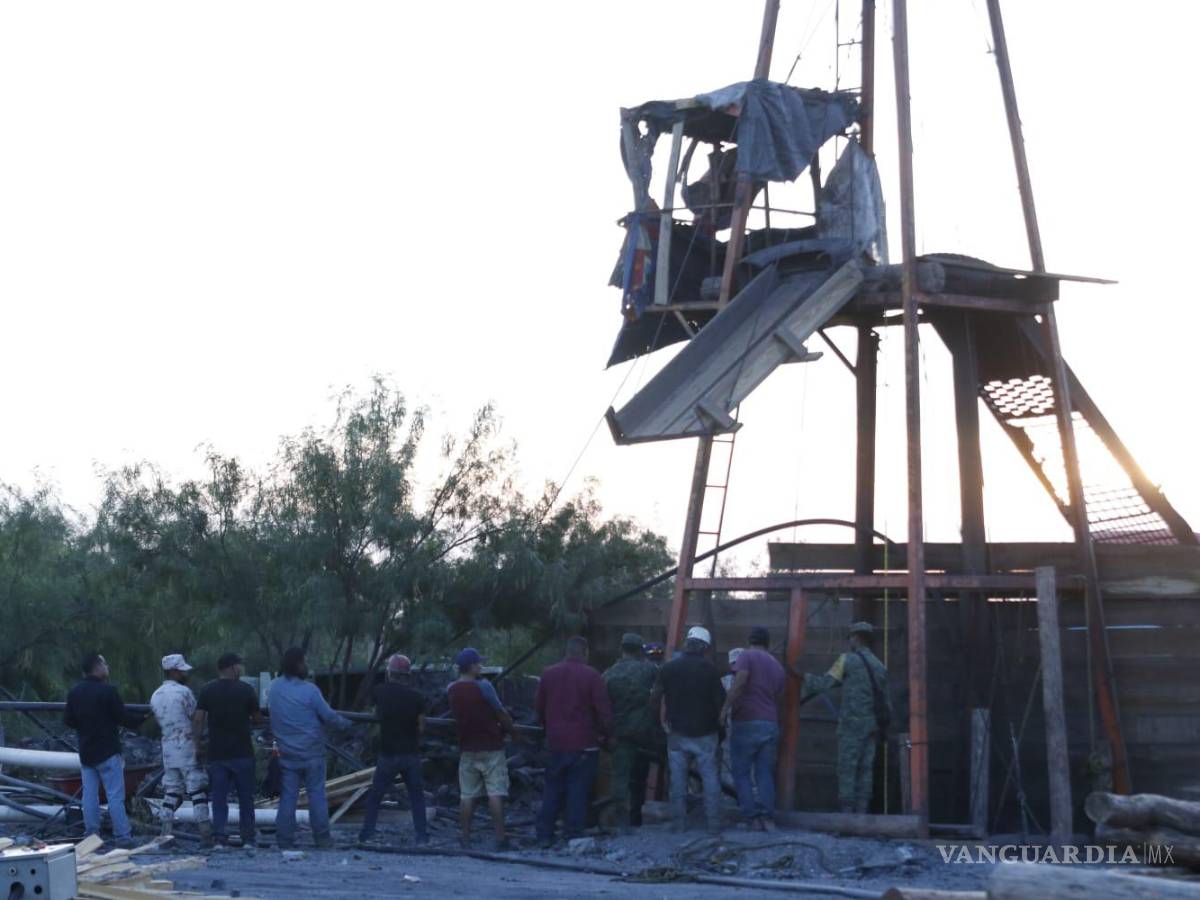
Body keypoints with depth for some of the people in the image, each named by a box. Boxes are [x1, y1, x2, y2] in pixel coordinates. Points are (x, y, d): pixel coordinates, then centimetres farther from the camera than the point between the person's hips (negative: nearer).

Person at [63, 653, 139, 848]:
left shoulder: (74, 693, 4)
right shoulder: (108, 691, -14)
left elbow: (68, 720, 8)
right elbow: (122, 718, -12)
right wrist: (141, 720, 5)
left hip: (85, 752, 6)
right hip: (108, 751, -6)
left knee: (89, 794, 9)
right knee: (115, 795, -4)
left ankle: (91, 836, 9)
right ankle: (122, 836, -5)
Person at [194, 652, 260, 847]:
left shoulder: (207, 690, 1)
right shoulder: (246, 690, -4)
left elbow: (198, 720, -3)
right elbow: (256, 720, 4)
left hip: (217, 752, 2)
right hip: (242, 752, -2)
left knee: (219, 797, 6)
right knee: (246, 797, 7)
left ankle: (219, 836, -1)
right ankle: (247, 838, 7)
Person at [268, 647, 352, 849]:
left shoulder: (275, 687, 1)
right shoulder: (309, 690, -15)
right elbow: (328, 716, -10)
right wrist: (345, 724, 8)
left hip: (286, 754, 4)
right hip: (311, 753, -4)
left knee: (288, 797, 6)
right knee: (317, 794, 4)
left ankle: (284, 840, 3)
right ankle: (322, 839, 5)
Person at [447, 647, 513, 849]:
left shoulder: (451, 690, 4)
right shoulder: (483, 687, -13)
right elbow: (501, 713, -7)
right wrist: (509, 727, 13)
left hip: (467, 748, 5)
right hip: (491, 747, -5)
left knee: (467, 795, 9)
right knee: (495, 794, -3)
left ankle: (466, 838, 10)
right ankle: (500, 838, -5)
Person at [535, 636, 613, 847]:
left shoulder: (549, 674, 3)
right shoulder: (591, 675, -10)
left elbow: (539, 706, 11)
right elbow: (603, 710, -10)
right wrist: (604, 734, 4)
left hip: (556, 742, 4)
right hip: (584, 743, -4)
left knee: (553, 789, 10)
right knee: (578, 790, 1)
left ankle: (544, 835, 10)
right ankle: (573, 836, 0)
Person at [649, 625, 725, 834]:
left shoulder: (668, 668, 0)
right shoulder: (708, 668, -6)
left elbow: (655, 698, 0)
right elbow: (720, 699, -6)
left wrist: (663, 719, 14)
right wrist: (719, 721, 9)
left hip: (677, 732, 2)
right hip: (705, 732, -2)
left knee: (678, 778, 7)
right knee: (710, 777, 3)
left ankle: (678, 823, 5)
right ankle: (713, 824, 0)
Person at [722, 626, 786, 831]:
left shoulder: (746, 656, -4)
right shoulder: (778, 667, 15)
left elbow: (739, 683, -19)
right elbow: (777, 696, 15)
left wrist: (725, 708, -18)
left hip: (746, 723, -5)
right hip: (771, 725, 5)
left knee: (742, 773, 3)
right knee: (765, 773, 9)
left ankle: (752, 818, -4)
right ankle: (768, 818, -2)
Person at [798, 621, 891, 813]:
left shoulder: (847, 659, -4)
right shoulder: (879, 666, 15)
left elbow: (823, 684, -7)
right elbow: (884, 700, 17)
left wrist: (804, 677, 7)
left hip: (853, 723, -6)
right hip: (873, 724, 6)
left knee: (847, 769, -5)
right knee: (864, 770, 5)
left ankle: (847, 814, -11)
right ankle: (861, 814, -1)